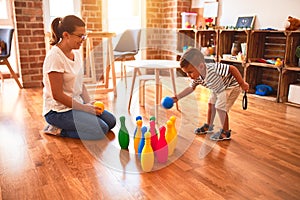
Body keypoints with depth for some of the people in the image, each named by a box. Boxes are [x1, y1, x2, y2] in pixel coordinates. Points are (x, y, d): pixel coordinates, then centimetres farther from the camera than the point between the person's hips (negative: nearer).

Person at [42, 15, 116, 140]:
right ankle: (57, 130, -3)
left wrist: (89, 103, -2)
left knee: (111, 121, 6)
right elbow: (57, 95, -21)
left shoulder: (76, 53, 5)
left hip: (76, 104, 9)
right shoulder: (55, 57, -20)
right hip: (58, 110, -9)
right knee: (101, 130, -18)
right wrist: (85, 108, -17)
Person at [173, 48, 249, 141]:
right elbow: (190, 88, -2)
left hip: (231, 86, -8)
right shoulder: (197, 77, -17)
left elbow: (232, 69, -32)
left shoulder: (214, 68, -41)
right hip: (217, 89, 8)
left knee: (220, 107, -12)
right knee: (211, 104, 14)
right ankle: (208, 126, 34)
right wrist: (176, 97, -8)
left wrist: (242, 84, -22)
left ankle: (225, 132, 5)